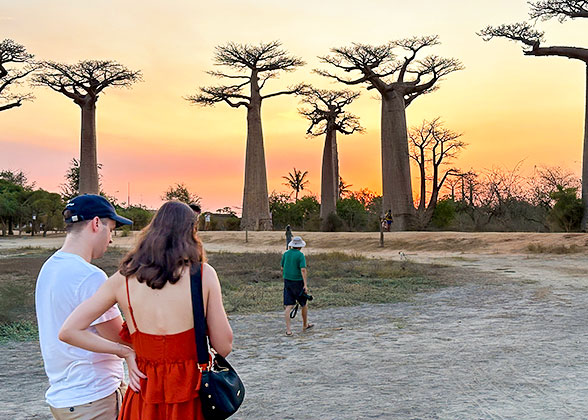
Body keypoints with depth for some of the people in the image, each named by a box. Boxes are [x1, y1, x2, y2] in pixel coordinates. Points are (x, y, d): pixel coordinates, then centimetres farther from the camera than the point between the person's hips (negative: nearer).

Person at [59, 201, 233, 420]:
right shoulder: (204, 274, -11)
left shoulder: (123, 279, -5)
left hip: (145, 401, 2)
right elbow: (224, 347, -7)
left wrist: (124, 351, 2)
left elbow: (69, 331, -3)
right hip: (191, 401, -2)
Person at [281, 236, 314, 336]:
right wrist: (305, 285, -22)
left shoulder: (286, 254, 5)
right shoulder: (300, 255, -12)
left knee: (288, 306, 1)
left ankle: (288, 330, -7)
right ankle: (305, 325, 31)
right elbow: (303, 270, -21)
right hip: (298, 282, -4)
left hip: (287, 282, 4)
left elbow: (282, 268, 13)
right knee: (304, 304, 16)